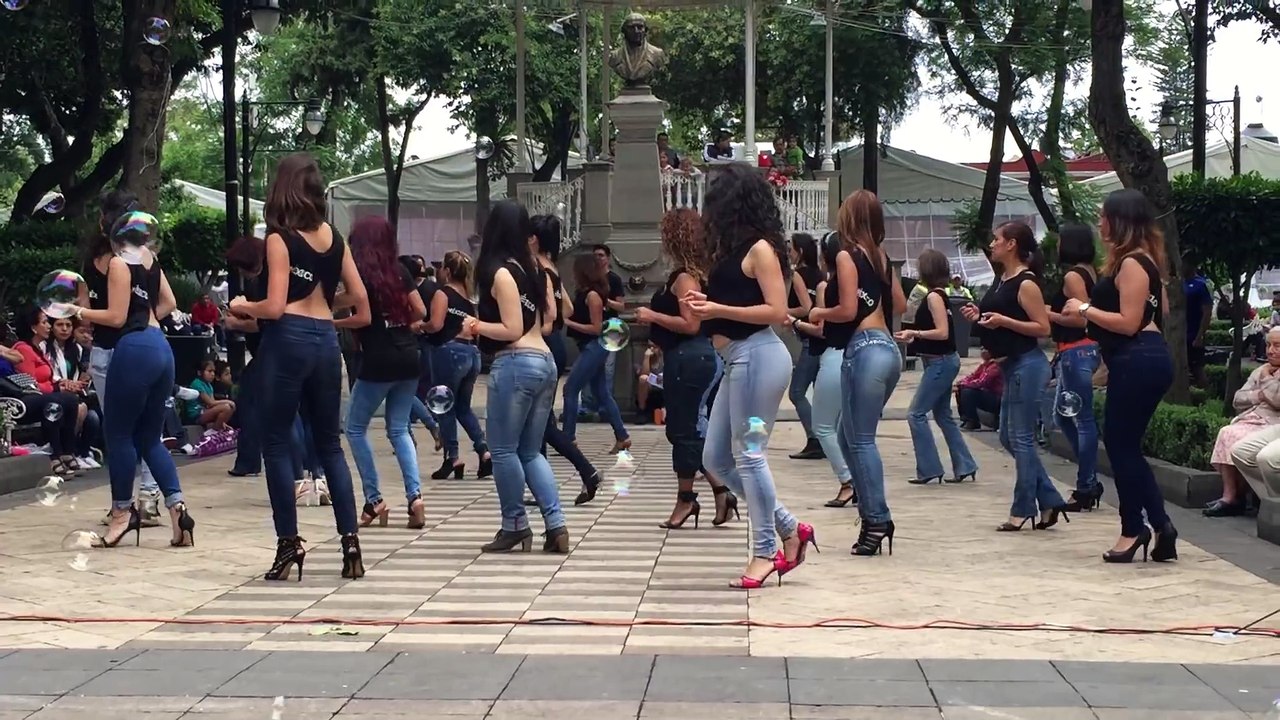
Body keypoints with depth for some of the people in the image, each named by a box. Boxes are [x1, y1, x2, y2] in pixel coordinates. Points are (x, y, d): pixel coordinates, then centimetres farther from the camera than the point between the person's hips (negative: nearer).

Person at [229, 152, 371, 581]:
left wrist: (243, 307, 6)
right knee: (330, 443, 12)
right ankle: (350, 541, 7)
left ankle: (289, 543, 1)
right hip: (326, 341, 6)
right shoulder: (334, 238, 9)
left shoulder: (280, 237, -6)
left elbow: (275, 307, -13)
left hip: (288, 340, -5)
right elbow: (361, 304, 11)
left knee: (278, 443, 3)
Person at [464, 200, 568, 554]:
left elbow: (512, 330, -13)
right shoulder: (535, 268, 10)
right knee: (531, 451, 12)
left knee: (504, 449, 2)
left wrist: (476, 326, -2)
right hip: (544, 361, 8)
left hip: (515, 364, -8)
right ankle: (555, 525, 4)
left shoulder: (501, 272, -12)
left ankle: (515, 526, 8)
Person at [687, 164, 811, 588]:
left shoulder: (759, 248, -9)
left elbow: (776, 311, -15)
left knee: (748, 454, -6)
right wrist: (706, 304, 6)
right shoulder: (733, 250, 17)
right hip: (738, 360, 10)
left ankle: (765, 551, 3)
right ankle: (789, 528, 16)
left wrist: (718, 309, -15)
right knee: (716, 459, 10)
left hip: (758, 356, -10)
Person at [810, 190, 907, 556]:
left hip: (865, 349, -8)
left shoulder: (847, 255, -8)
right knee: (850, 437, 15)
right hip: (887, 347, 8)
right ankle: (872, 515, 13)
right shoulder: (881, 257, 14)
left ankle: (877, 520, -7)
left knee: (860, 440, -5)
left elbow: (848, 310, -13)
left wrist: (818, 313, 4)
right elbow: (900, 304, 20)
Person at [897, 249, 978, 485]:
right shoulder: (938, 295, 11)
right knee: (943, 415, 15)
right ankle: (964, 466, 18)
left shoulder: (934, 296, -17)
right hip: (943, 362, 10)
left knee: (916, 414, -6)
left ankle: (929, 470, -3)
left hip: (940, 362, -10)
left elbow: (942, 332, -23)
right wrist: (912, 338, 11)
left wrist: (914, 333, -17)